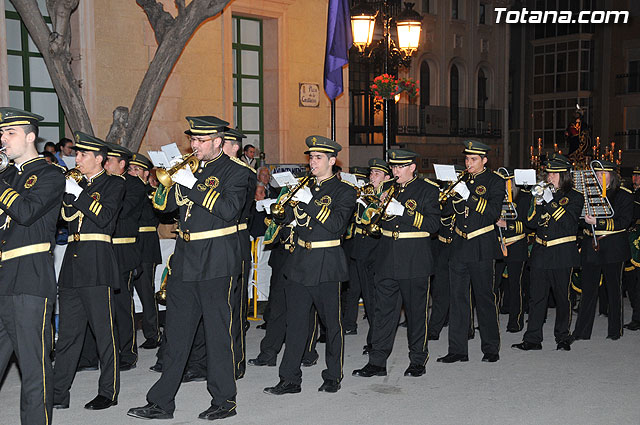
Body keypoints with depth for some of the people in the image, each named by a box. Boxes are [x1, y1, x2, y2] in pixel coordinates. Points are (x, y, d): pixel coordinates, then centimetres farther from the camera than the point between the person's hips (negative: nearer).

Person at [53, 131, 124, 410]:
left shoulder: (113, 184, 2)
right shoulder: (77, 185, 21)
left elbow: (104, 217, -12)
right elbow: (67, 217, 8)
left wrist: (79, 194, -14)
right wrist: (67, 193, -6)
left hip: (97, 264, -6)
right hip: (72, 262, 6)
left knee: (103, 330, -2)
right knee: (68, 332, 8)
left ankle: (108, 392, 7)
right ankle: (59, 394, 12)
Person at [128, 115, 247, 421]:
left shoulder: (232, 172, -4)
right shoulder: (190, 168, 15)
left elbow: (229, 209, -20)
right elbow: (162, 204, 11)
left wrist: (193, 185, -22)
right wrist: (171, 179, -6)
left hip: (215, 263, -6)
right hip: (185, 260, 6)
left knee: (218, 333, 1)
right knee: (176, 335, 10)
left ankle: (224, 401, 13)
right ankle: (162, 403, 17)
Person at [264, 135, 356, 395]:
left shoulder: (344, 191, -1)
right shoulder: (304, 187, 15)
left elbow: (337, 223, -16)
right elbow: (282, 217, 10)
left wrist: (309, 202, -19)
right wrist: (295, 203, -8)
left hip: (326, 265, -4)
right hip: (298, 261, 4)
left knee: (332, 323, 5)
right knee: (295, 323, 3)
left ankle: (333, 376, 19)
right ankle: (290, 379, 8)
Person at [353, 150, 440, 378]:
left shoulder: (428, 190, -2)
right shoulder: (390, 189, 13)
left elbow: (433, 224, -13)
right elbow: (375, 220, 16)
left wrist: (402, 211, -21)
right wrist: (382, 207, -6)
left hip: (415, 260, -4)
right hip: (387, 260, 5)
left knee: (416, 311, 5)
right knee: (384, 310, 4)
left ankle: (418, 360, 19)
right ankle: (377, 362, 9)